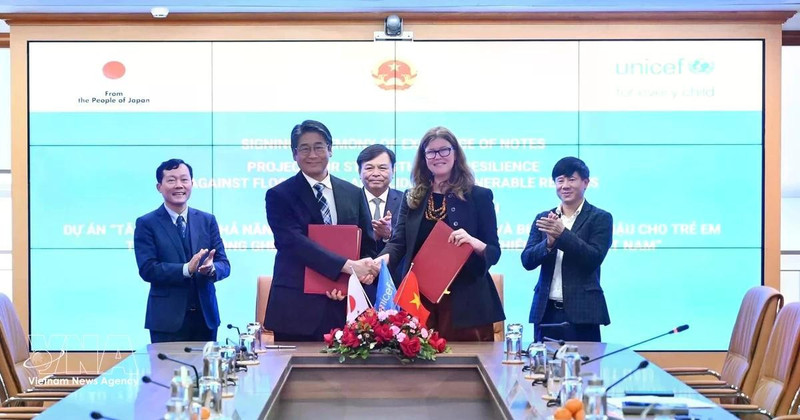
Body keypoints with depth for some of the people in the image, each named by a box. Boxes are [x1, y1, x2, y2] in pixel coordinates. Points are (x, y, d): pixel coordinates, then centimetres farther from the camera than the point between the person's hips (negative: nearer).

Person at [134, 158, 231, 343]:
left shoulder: (208, 221, 10)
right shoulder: (146, 224, 0)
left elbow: (224, 264, 5)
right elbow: (147, 269, -10)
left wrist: (211, 269, -18)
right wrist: (186, 269, -23)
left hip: (205, 316, 4)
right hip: (167, 319, -3)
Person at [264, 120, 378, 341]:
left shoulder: (353, 194, 11)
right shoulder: (279, 196, 0)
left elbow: (368, 245, 12)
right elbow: (294, 242, -13)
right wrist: (349, 266, -21)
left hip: (346, 308, 3)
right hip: (297, 309, -3)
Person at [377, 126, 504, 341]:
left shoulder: (478, 196, 4)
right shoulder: (412, 198, 13)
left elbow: (494, 252, 2)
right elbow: (399, 242, 3)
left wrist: (475, 243, -21)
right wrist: (381, 260, -19)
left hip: (465, 302, -2)